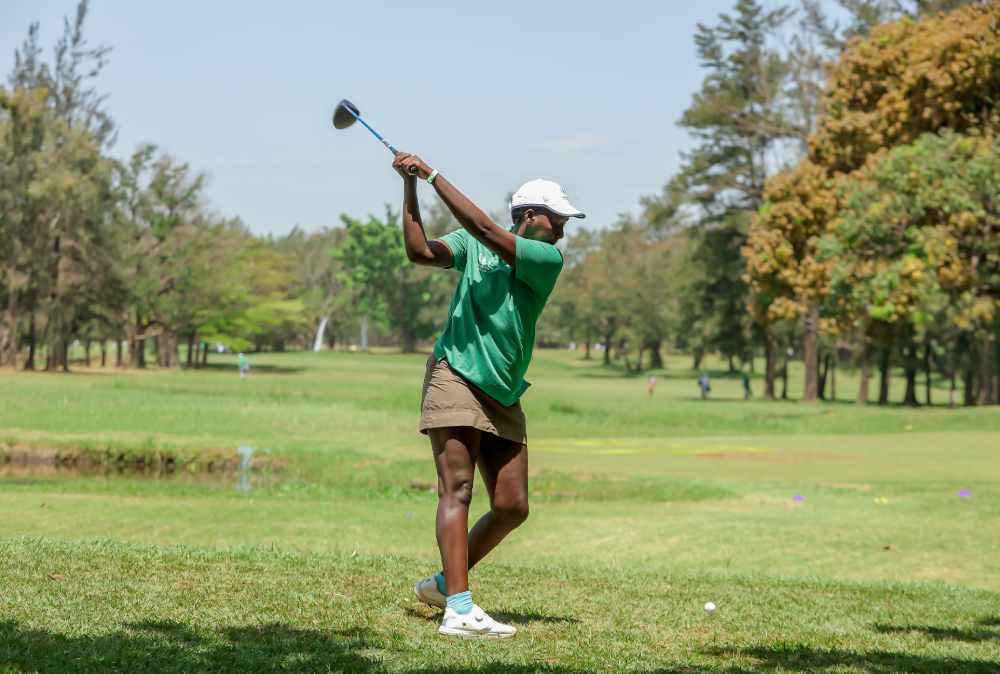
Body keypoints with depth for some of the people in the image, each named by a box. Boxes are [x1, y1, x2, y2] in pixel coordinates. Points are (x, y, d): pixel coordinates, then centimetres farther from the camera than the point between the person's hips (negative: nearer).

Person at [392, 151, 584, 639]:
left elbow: (484, 228, -10)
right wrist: (410, 186, -13)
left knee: (512, 507, 0)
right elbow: (421, 251, -9)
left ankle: (444, 582, 19)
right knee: (457, 489, -15)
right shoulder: (470, 246, 4)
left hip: (504, 397, 4)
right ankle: (458, 609, -22)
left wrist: (433, 175, -10)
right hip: (455, 376, -4)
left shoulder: (548, 260, 2)